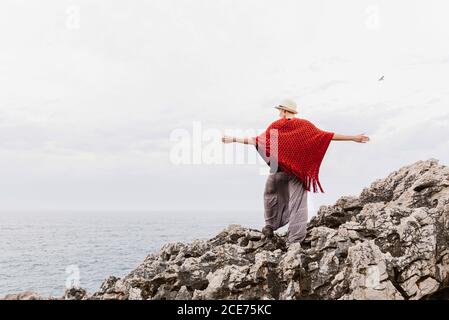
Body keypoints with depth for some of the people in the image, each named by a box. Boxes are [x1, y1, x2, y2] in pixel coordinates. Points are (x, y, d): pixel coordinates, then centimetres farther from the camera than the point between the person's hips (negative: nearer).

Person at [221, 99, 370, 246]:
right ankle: (295, 241, -5)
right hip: (299, 171, 0)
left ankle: (270, 226, 26)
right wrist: (353, 138, 3)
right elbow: (326, 135, 0)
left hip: (278, 169, 0)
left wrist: (234, 139, 6)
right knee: (297, 204, 0)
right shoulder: (305, 125, 2)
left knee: (270, 194, 23)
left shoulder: (275, 126, 0)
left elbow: (258, 140, -1)